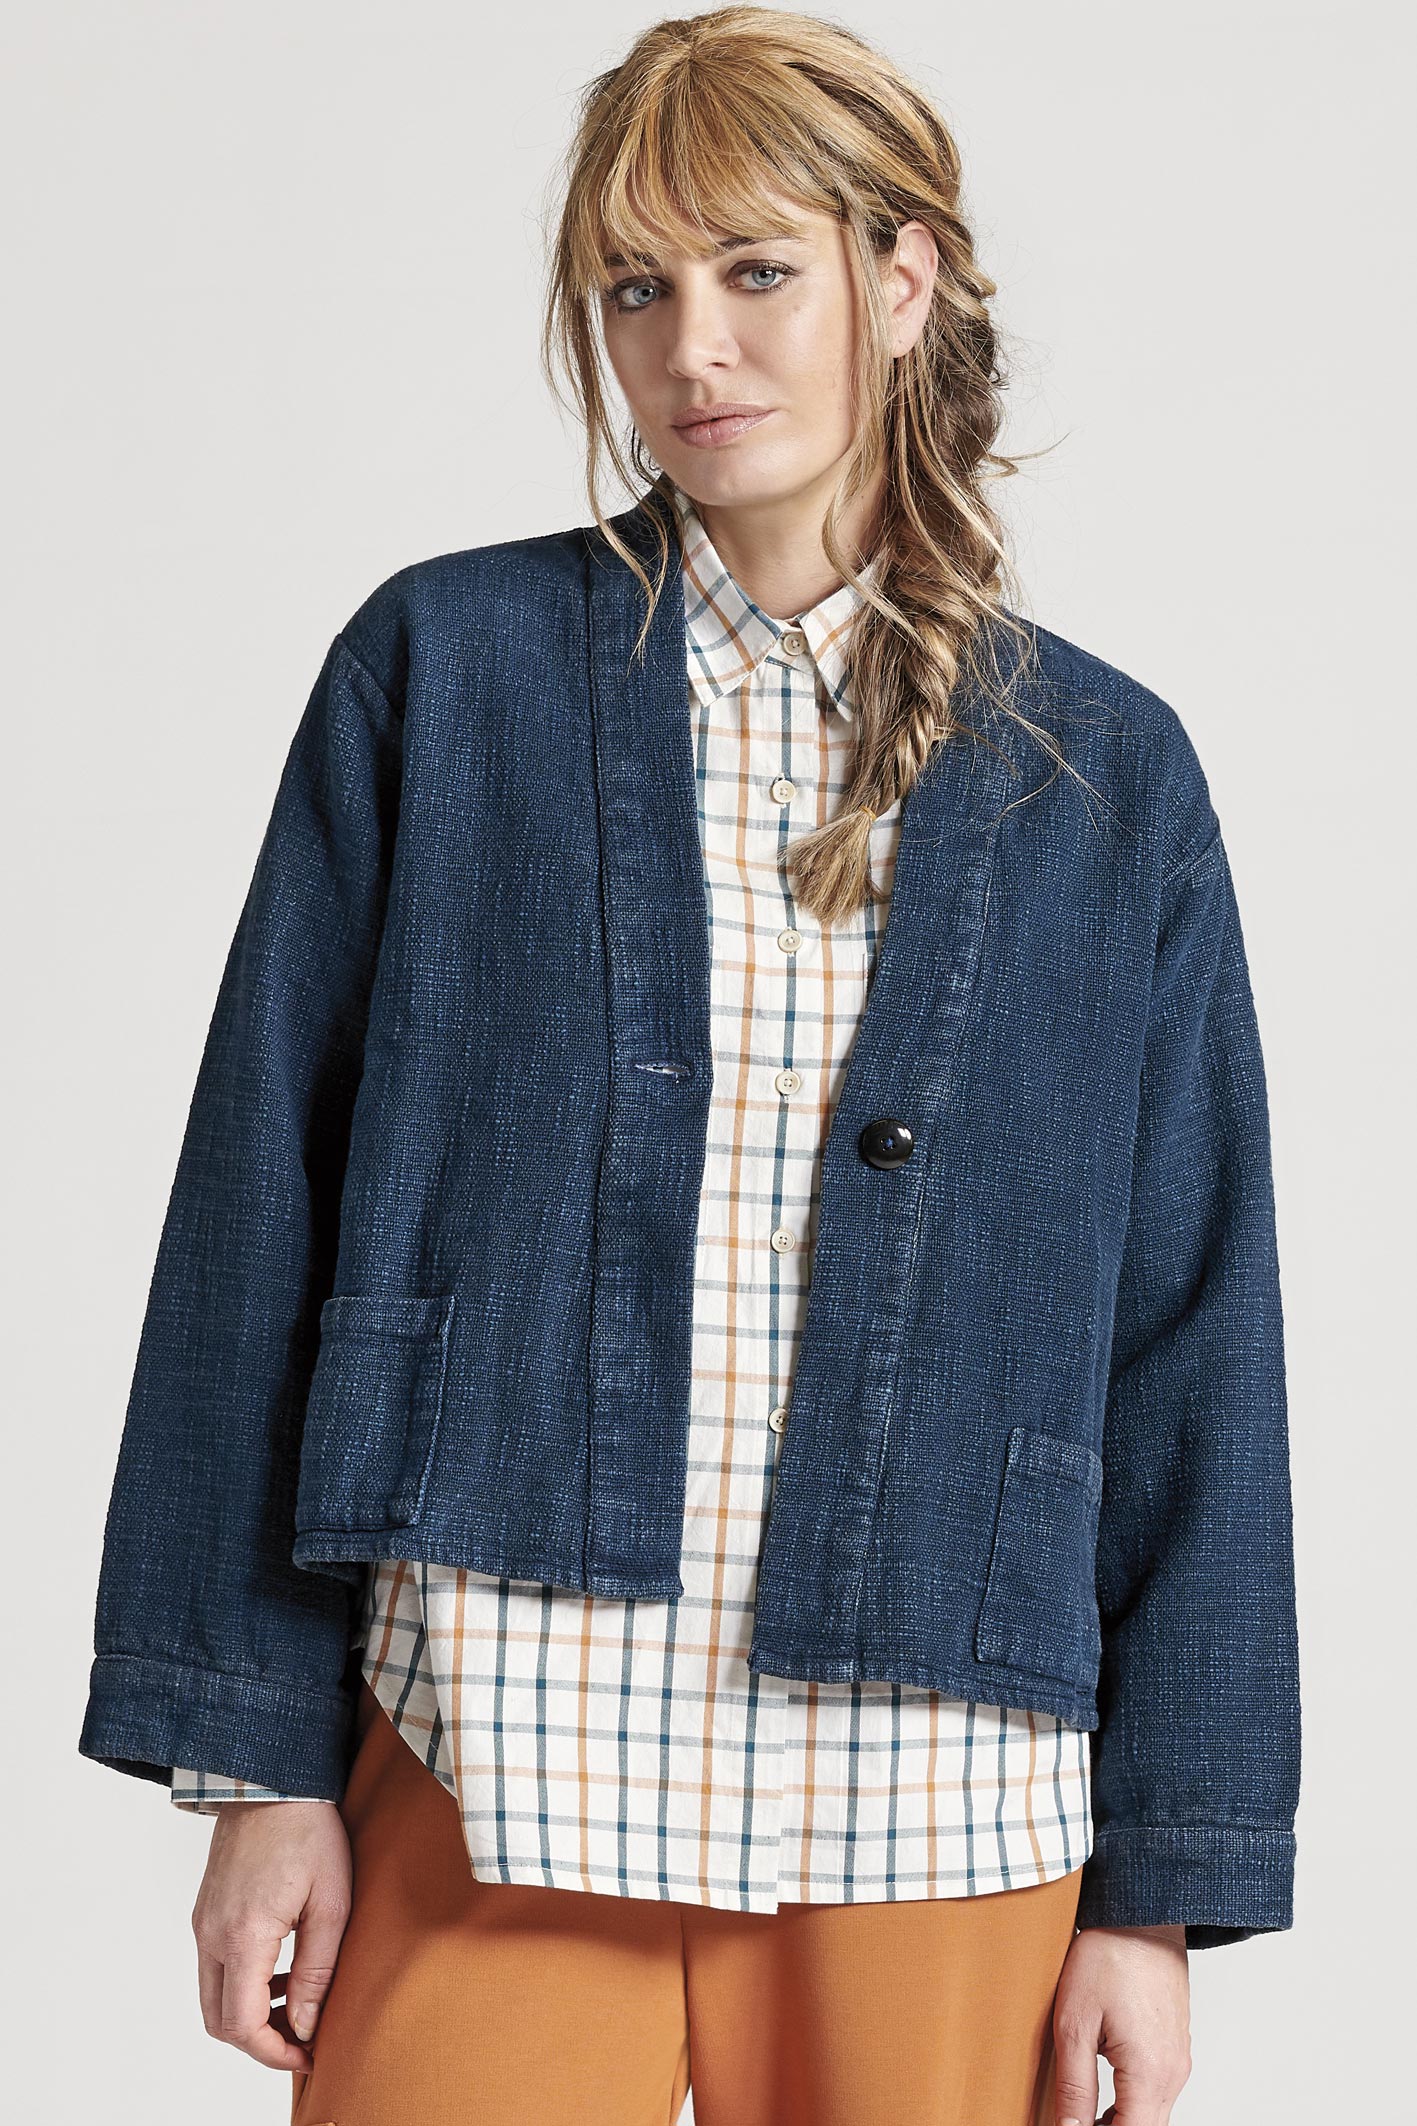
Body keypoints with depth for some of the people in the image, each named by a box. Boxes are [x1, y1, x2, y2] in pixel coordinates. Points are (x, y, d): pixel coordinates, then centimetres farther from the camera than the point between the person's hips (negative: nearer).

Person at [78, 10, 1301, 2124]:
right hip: (490, 1780, -1)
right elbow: (265, 1218, 3)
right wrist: (260, 1760, -2)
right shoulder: (443, 672, 3)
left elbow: (1192, 1348, 6)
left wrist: (1162, 1887, 3)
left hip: (935, 1813, 1)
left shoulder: (1107, 773, 6)